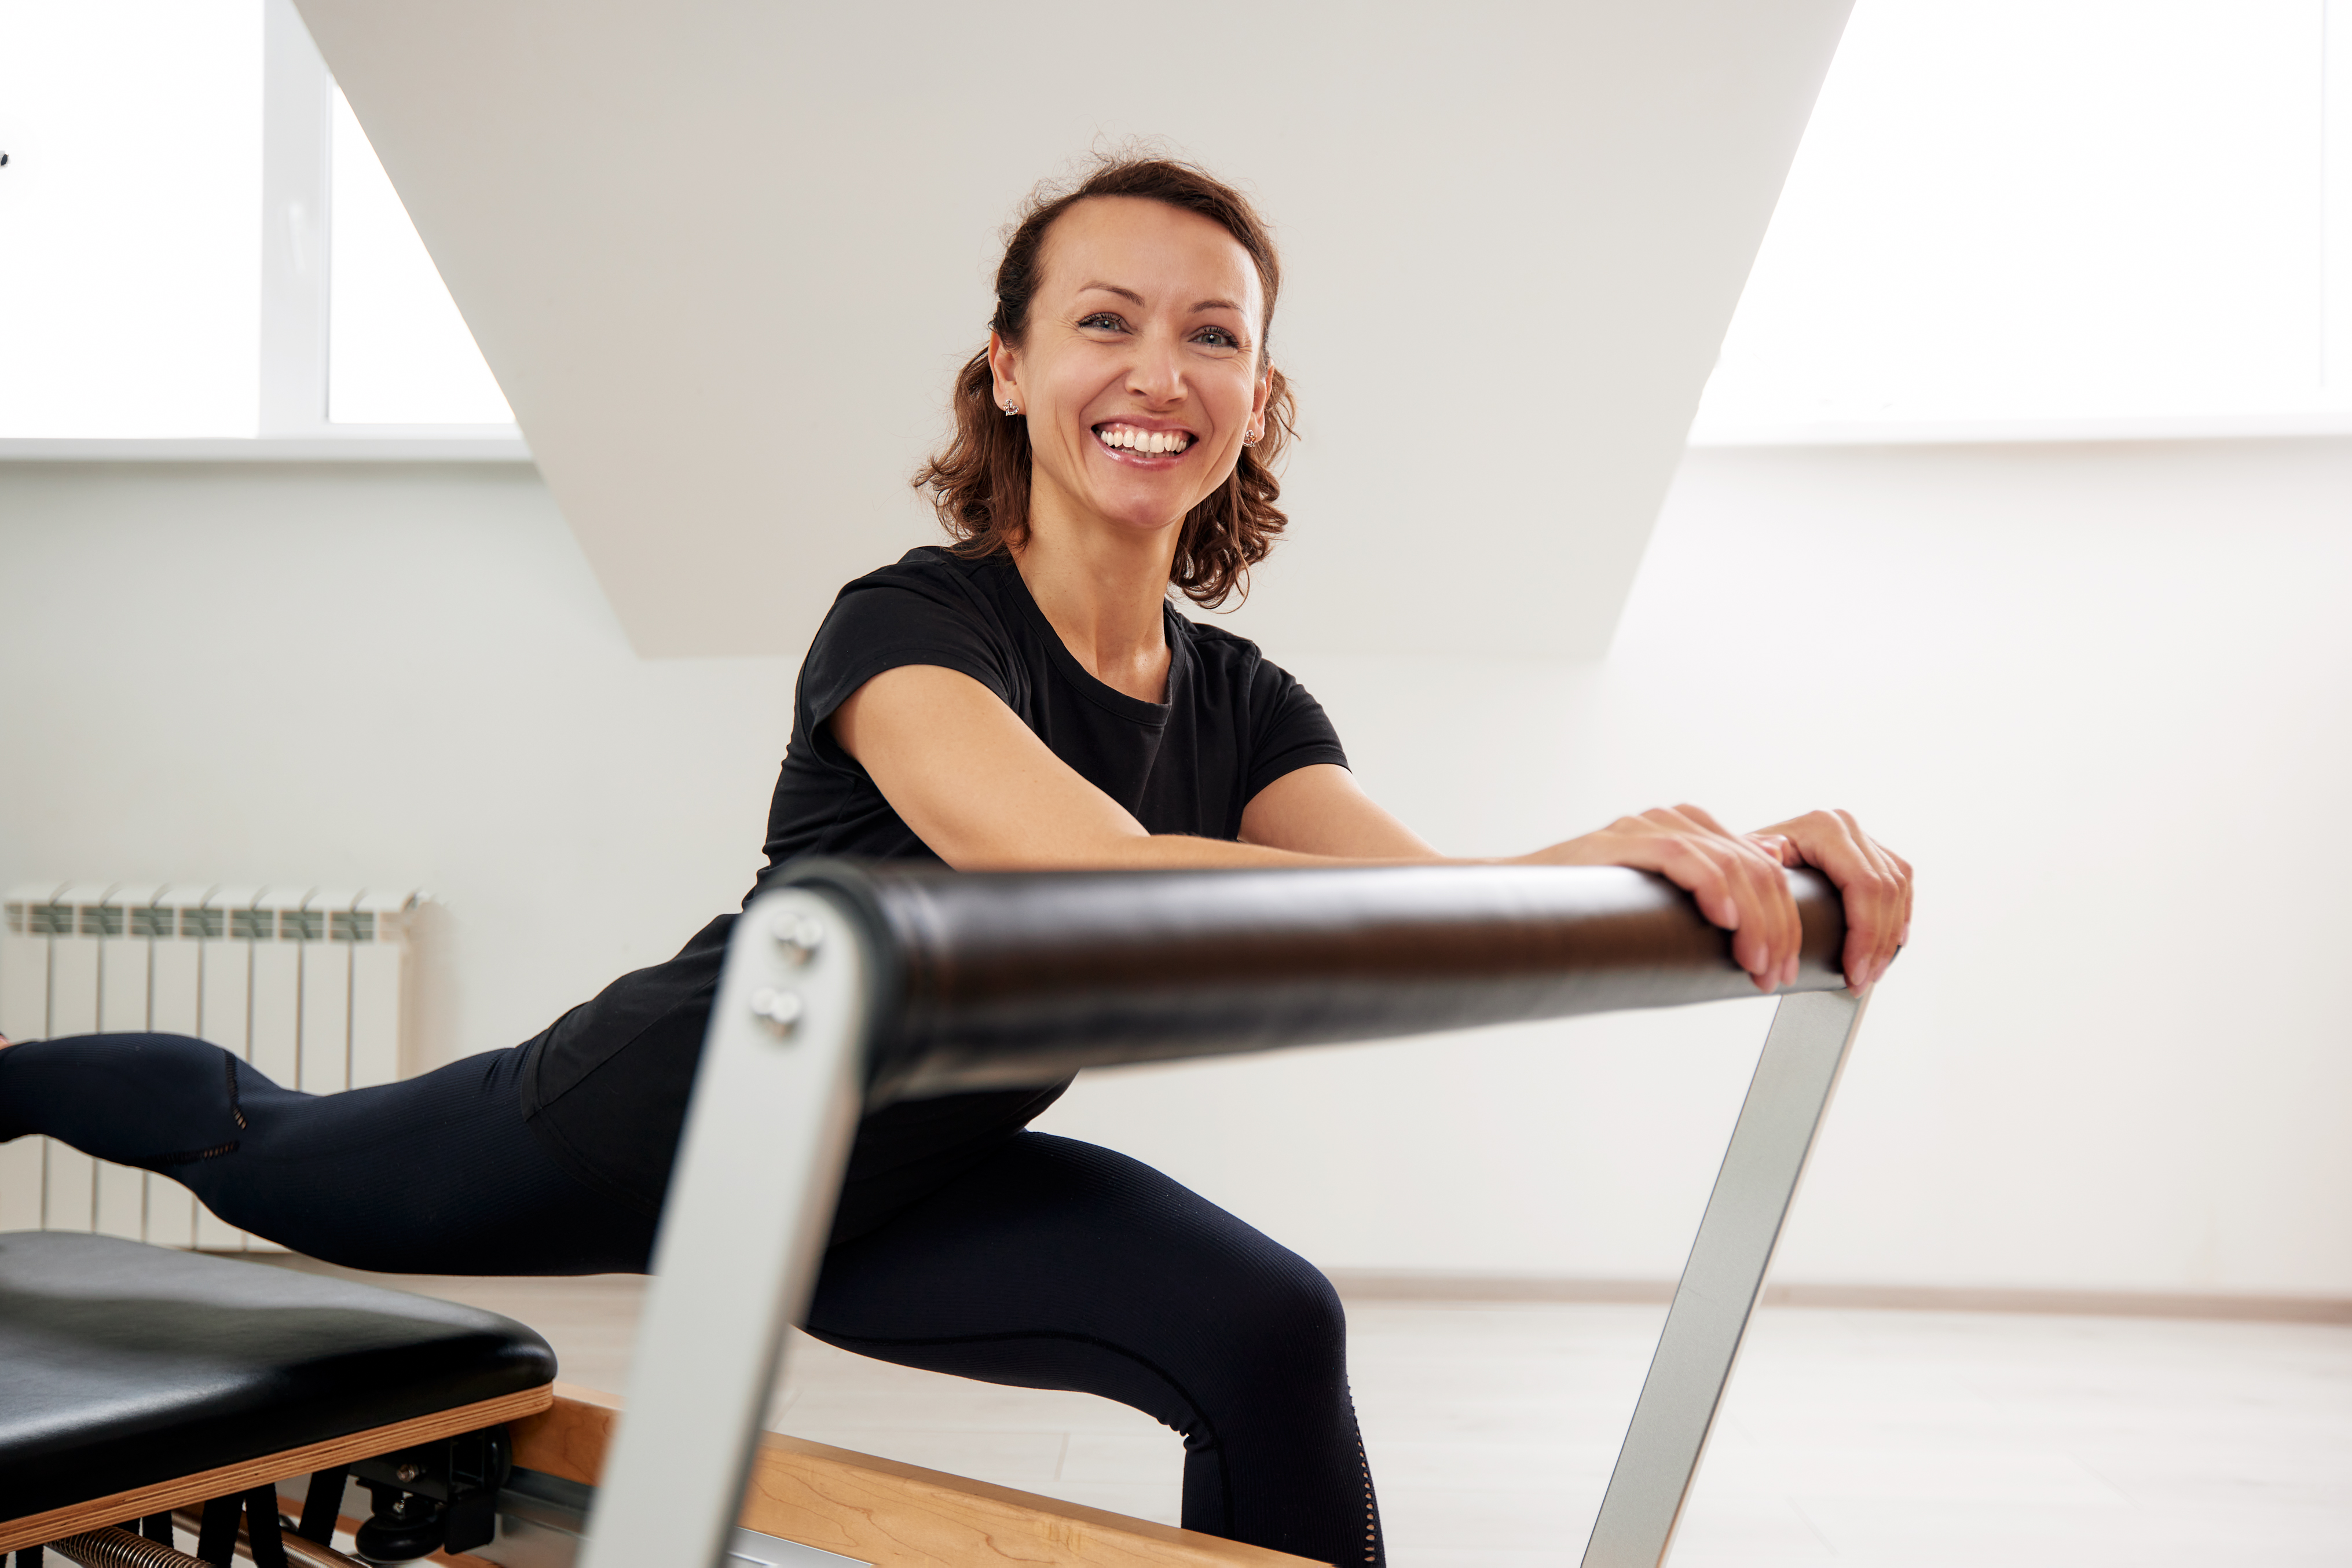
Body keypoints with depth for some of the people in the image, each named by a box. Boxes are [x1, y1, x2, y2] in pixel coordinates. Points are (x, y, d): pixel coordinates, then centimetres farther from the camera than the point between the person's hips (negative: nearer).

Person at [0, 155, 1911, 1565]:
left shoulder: (1243, 706, -11)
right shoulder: (907, 625, -30)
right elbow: (1101, 886, -48)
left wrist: (1729, 863, -43)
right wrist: (1596, 862, -57)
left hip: (897, 1187, 5)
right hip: (652, 1120, -4)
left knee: (1271, 1336, -17)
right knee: (264, 1155, 21)